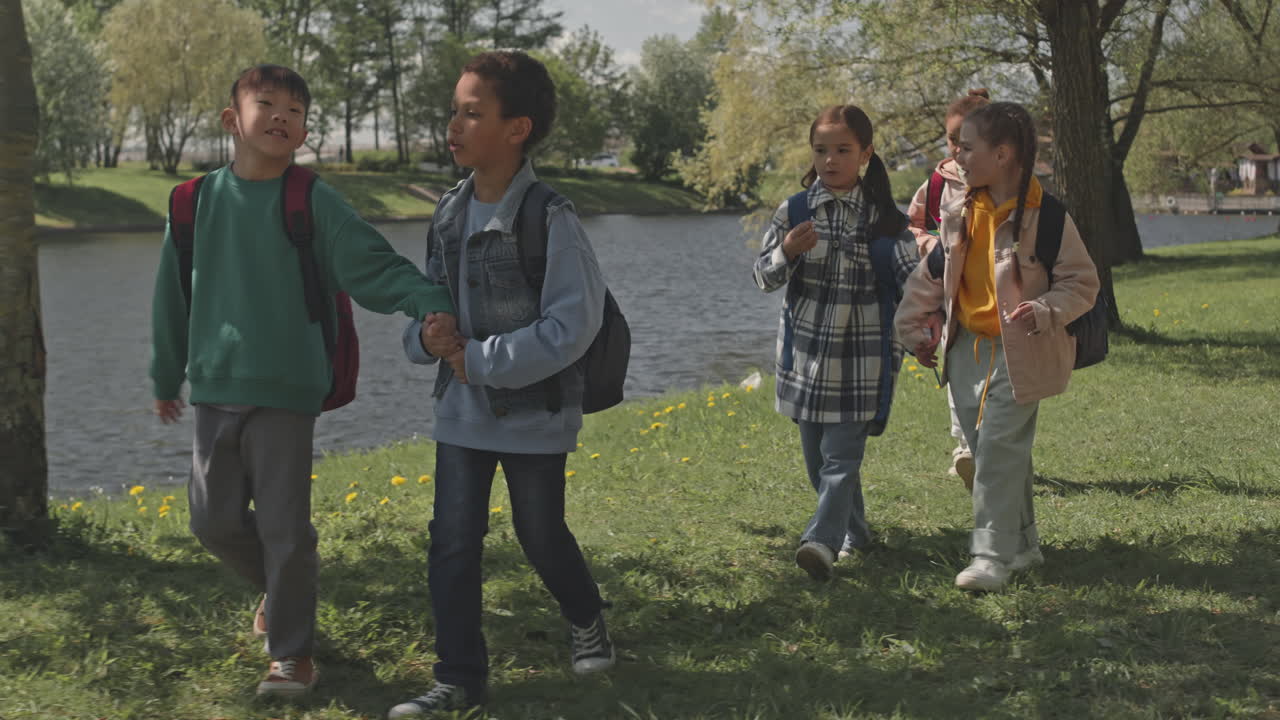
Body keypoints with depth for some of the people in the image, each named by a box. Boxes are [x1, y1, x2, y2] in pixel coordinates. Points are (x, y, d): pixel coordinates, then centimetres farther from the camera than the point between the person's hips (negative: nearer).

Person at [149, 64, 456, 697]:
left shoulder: (315, 204, -5)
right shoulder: (197, 202, 4)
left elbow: (374, 266, -15)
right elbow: (172, 296, 13)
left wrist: (432, 305, -34)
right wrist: (166, 378, 19)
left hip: (287, 391, -3)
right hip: (215, 388, 3)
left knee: (285, 529, -2)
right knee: (215, 518, 9)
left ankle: (292, 653, 15)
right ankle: (275, 586, 39)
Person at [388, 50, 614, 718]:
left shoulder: (550, 220, -18)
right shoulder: (449, 211, 2)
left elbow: (571, 325, -21)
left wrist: (481, 360, -20)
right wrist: (428, 334, -11)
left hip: (533, 411, -5)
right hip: (461, 409, 5)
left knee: (541, 534, 12)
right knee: (452, 542, 3)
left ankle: (586, 621, 42)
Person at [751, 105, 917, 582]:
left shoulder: (883, 216, -2)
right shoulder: (795, 211, 2)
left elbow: (911, 278, -2)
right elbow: (764, 277, 2)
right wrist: (787, 252, -18)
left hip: (861, 354, -3)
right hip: (806, 349, 3)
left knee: (841, 452, -11)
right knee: (816, 453, 12)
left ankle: (823, 540, -20)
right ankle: (854, 531, 28)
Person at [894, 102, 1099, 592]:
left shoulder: (1044, 215, -13)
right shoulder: (961, 211, 5)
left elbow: (1082, 282, -8)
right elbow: (932, 274, 17)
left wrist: (1044, 311, -24)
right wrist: (914, 328, 19)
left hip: (1018, 353, -6)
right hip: (967, 347, 6)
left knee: (999, 447, -11)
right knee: (989, 449, 10)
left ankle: (993, 554, -5)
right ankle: (1023, 544, 24)